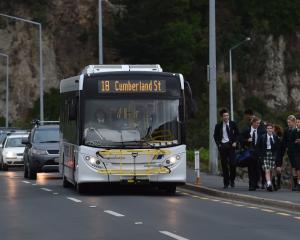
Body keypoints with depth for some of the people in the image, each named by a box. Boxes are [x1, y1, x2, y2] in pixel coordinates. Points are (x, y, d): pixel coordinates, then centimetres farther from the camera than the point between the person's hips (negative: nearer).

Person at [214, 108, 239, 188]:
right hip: (222, 146, 0)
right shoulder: (218, 126, 5)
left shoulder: (233, 124, 6)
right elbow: (215, 136, 14)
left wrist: (235, 142, 0)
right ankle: (226, 182, 7)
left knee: (232, 163, -10)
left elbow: (237, 134, 13)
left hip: (231, 145, 0)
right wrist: (218, 144, 1)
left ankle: (232, 180, 7)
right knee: (224, 165, 1)